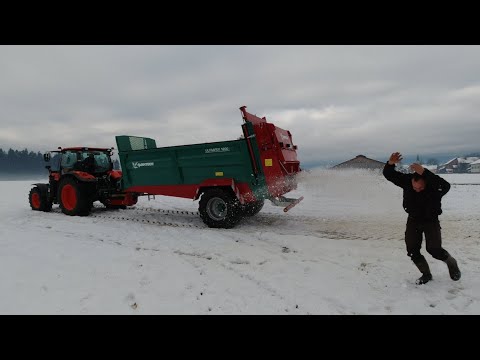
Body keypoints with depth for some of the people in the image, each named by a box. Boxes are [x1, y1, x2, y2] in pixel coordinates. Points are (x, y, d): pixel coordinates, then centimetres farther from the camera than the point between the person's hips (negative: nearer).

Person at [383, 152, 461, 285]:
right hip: (413, 220, 4)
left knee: (434, 249, -10)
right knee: (412, 251, 2)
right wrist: (390, 163, -40)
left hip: (431, 220, -3)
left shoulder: (434, 185, -28)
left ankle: (452, 264, 24)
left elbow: (445, 186, -51)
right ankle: (426, 274, 25)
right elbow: (388, 174, -16)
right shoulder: (407, 180, -17)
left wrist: (424, 172, -60)